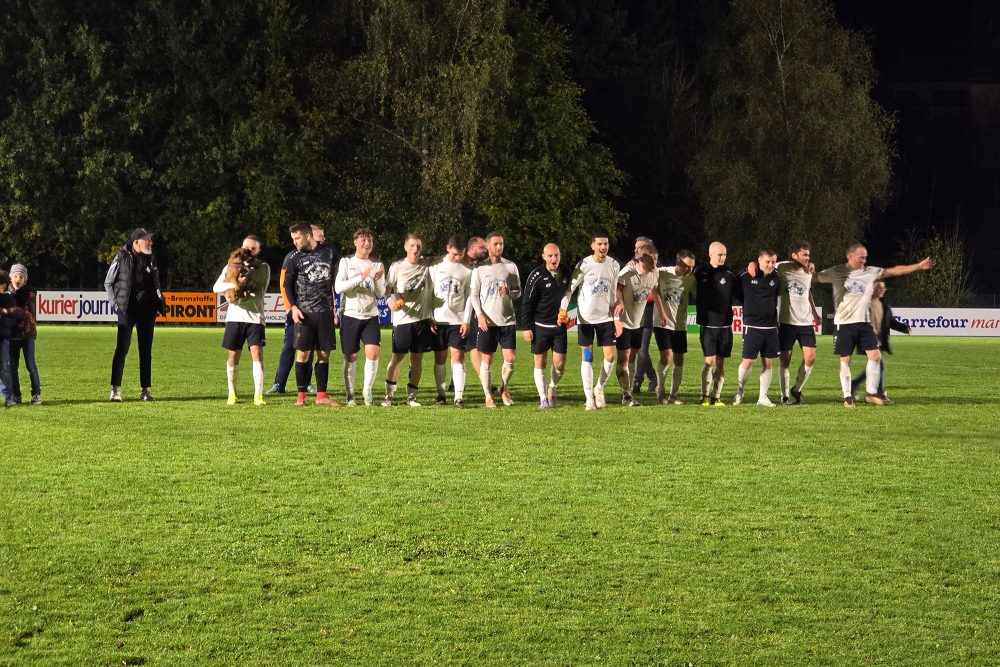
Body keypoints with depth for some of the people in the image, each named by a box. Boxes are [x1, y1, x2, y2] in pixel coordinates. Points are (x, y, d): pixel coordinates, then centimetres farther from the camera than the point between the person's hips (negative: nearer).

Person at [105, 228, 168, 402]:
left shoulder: (150, 259, 10)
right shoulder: (122, 258, -4)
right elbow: (108, 283, 4)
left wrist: (160, 302, 8)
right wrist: (115, 302, -4)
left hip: (147, 309, 5)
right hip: (127, 309, -5)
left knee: (146, 351, 8)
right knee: (122, 349, -9)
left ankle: (145, 390, 13)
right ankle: (115, 390, -7)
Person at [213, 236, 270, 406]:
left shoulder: (263, 268, 5)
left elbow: (259, 294, -5)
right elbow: (216, 287, -1)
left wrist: (239, 298, -18)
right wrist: (232, 285, -20)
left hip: (255, 317, -2)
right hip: (235, 317, 2)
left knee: (257, 353, -13)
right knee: (233, 355, 5)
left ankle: (258, 395, -14)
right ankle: (232, 393, 19)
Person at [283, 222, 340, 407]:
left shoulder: (328, 253, 7)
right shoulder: (295, 258, 3)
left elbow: (336, 280, 15)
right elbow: (287, 284, 4)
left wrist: (335, 307, 12)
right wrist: (293, 307, -10)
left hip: (325, 312, 2)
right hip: (305, 312, -2)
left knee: (324, 354, 3)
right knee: (303, 352, -5)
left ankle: (321, 395, 9)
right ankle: (301, 395, 1)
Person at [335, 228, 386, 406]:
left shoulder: (377, 265, 9)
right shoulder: (346, 262, 2)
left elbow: (381, 294, 7)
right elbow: (338, 287, -10)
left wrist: (378, 279, -13)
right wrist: (360, 277, -19)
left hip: (371, 316, 2)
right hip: (350, 316, -2)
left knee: (373, 353, -14)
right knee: (351, 357, 2)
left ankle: (368, 389, 4)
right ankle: (350, 395, 14)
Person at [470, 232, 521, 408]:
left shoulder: (510, 266, 6)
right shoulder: (480, 268, 2)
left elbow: (518, 291, 11)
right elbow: (474, 294, 2)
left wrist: (509, 293, -12)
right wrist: (480, 314, -10)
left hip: (507, 319, 1)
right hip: (487, 320, -1)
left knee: (510, 359, -3)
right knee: (486, 360, 1)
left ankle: (504, 389, 21)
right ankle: (488, 396, 11)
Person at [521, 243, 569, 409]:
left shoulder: (565, 274, 4)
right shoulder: (536, 276, -10)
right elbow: (527, 303, -8)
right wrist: (527, 327, -11)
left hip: (560, 326, 3)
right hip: (540, 325, -3)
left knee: (560, 364, 1)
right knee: (540, 363, 2)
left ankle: (552, 388, 28)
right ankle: (543, 398, 11)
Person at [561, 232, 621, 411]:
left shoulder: (614, 265, 1)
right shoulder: (584, 265, -10)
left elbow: (613, 293, 10)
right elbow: (570, 288, -9)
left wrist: (616, 318, 8)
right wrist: (562, 309, -20)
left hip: (606, 317, 3)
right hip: (585, 317, -3)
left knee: (611, 355, -3)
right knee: (587, 357, 1)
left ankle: (599, 388, 19)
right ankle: (589, 398, 6)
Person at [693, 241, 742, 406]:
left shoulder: (729, 275, 3)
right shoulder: (700, 272, 0)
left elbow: (741, 296, 8)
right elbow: (694, 293, 7)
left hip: (725, 324, 2)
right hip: (708, 324, -2)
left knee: (721, 362, 4)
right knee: (710, 360, -9)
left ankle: (716, 397, 11)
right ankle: (704, 396, 2)